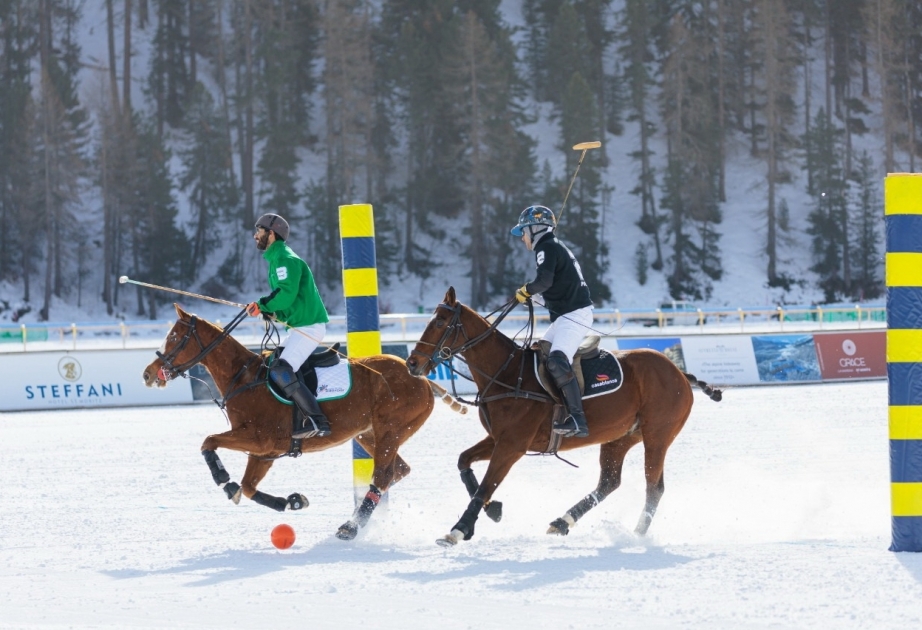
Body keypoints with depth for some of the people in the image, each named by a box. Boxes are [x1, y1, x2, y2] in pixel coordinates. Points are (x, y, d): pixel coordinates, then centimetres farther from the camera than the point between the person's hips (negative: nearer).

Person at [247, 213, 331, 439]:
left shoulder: (285, 260, -13)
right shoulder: (277, 259, 20)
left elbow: (286, 295, -25)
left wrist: (262, 305, -12)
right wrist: (269, 309, 5)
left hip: (309, 326, -11)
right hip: (300, 326, 11)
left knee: (280, 371, -22)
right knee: (270, 362, 16)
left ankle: (316, 420, -25)